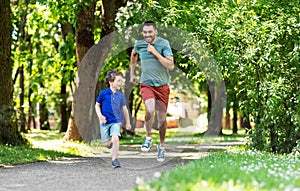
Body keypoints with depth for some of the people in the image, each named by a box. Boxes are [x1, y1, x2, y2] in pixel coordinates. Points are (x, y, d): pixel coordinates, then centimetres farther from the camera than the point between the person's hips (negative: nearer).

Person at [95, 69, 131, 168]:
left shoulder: (121, 96, 3)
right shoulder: (103, 93, -4)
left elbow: (124, 109, 14)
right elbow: (97, 105, 5)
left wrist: (128, 122, 19)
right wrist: (100, 115, -11)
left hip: (116, 122, 1)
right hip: (105, 122, -1)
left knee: (115, 138, -21)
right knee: (106, 143, 4)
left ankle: (114, 160, -12)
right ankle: (111, 143, 42)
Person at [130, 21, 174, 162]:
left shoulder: (163, 44, -11)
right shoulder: (139, 44, -2)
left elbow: (171, 66, -19)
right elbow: (134, 55, 23)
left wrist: (155, 52, -22)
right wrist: (132, 73, 23)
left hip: (162, 86, 0)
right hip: (146, 84, 0)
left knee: (162, 117, 6)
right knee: (150, 110, -26)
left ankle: (161, 145, 27)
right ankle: (148, 137, -2)